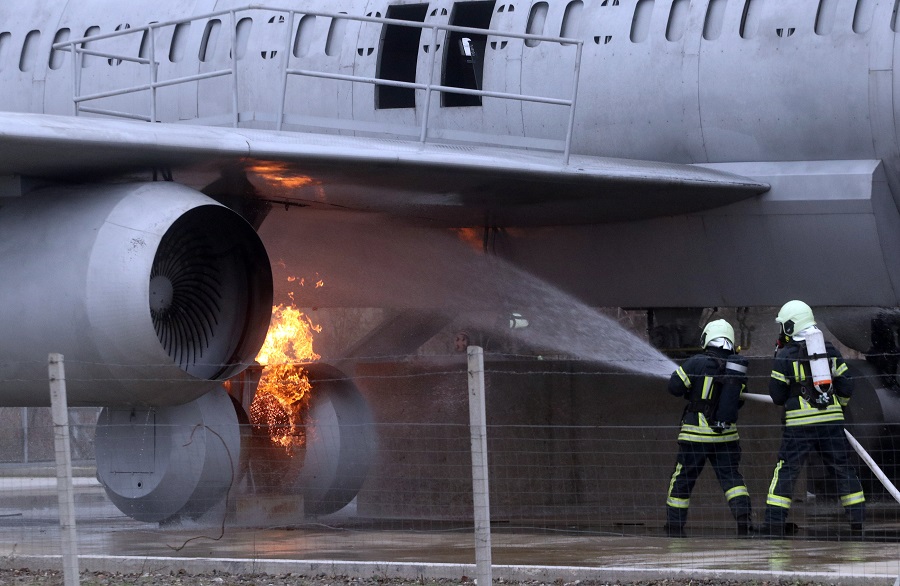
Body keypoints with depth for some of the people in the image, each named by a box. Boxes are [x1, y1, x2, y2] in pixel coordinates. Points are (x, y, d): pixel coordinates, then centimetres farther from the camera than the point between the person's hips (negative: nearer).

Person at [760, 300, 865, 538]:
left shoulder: (786, 356, -3)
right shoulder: (830, 350, 9)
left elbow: (777, 395, 2)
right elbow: (846, 387, 8)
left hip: (799, 422, -3)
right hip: (831, 419, 3)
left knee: (786, 469, 2)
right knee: (843, 468, 9)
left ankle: (774, 522, -3)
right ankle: (858, 519, 7)